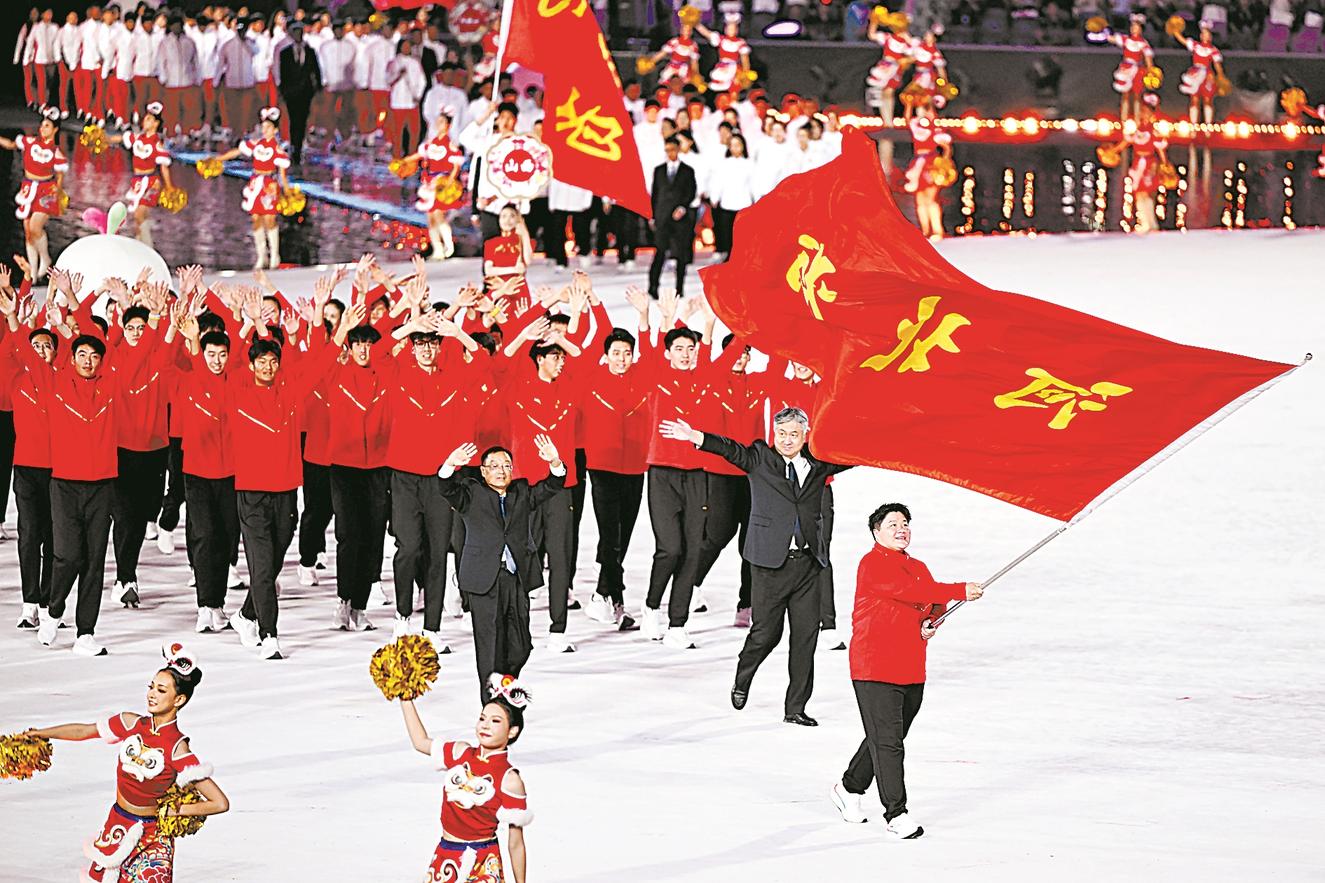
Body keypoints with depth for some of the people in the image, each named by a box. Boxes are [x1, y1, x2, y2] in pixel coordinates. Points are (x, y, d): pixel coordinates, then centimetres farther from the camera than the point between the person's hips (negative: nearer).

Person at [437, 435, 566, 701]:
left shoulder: (522, 493, 15)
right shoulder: (472, 493, 7)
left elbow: (551, 488, 5)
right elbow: (448, 489, -9)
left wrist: (555, 463, -15)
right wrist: (450, 465, -30)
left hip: (518, 578, 3)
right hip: (485, 579, -3)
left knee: (519, 647, 4)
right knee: (490, 647, -4)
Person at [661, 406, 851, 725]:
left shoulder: (818, 464, 10)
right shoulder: (760, 458, 1)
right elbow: (731, 449, -13)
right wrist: (694, 436, -27)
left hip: (808, 563, 3)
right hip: (771, 561, -3)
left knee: (806, 636, 2)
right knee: (766, 631, -1)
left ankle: (795, 708, 10)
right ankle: (742, 679, 29)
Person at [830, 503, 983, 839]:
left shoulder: (918, 568, 17)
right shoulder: (873, 564, -10)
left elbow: (934, 601, 14)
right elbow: (911, 591, -22)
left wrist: (931, 621, -11)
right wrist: (960, 591, -25)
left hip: (911, 669, 8)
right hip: (874, 669, -8)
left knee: (888, 738, 17)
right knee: (886, 741, -9)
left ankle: (849, 789, 36)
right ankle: (896, 814, -9)